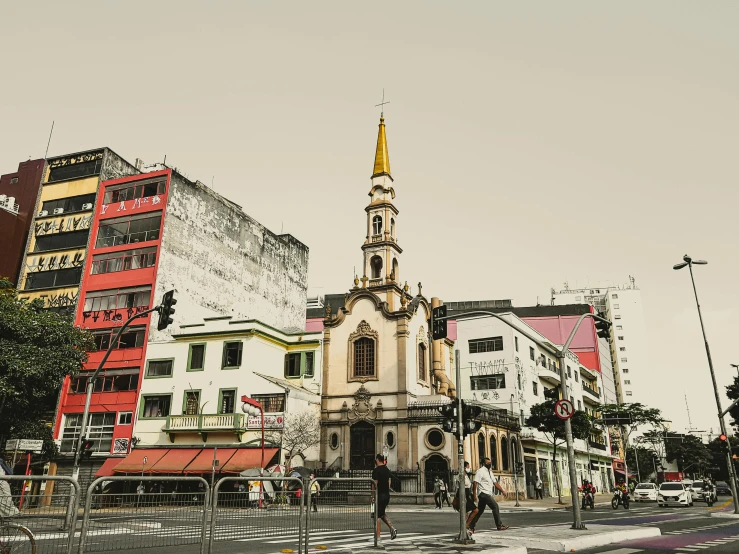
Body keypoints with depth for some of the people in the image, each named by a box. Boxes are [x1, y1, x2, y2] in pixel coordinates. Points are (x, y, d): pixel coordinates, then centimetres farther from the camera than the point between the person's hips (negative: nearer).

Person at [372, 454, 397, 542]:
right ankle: (392, 528, 5)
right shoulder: (387, 470, 11)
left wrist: (373, 496, -10)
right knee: (382, 514, 21)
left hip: (379, 495, -8)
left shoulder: (376, 470, -13)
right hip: (387, 495, 8)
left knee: (377, 516, 0)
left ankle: (377, 536, 2)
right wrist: (387, 492, 19)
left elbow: (375, 484, -16)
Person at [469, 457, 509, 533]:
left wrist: (502, 490, 7)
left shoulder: (490, 472, 17)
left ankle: (471, 527, 13)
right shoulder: (481, 471, -11)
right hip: (483, 493, -9)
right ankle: (499, 526, -3)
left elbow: (495, 483, 18)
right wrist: (474, 494, -21)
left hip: (488, 494, 9)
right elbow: (475, 483, -16)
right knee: (495, 506, -10)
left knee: (480, 510, 9)